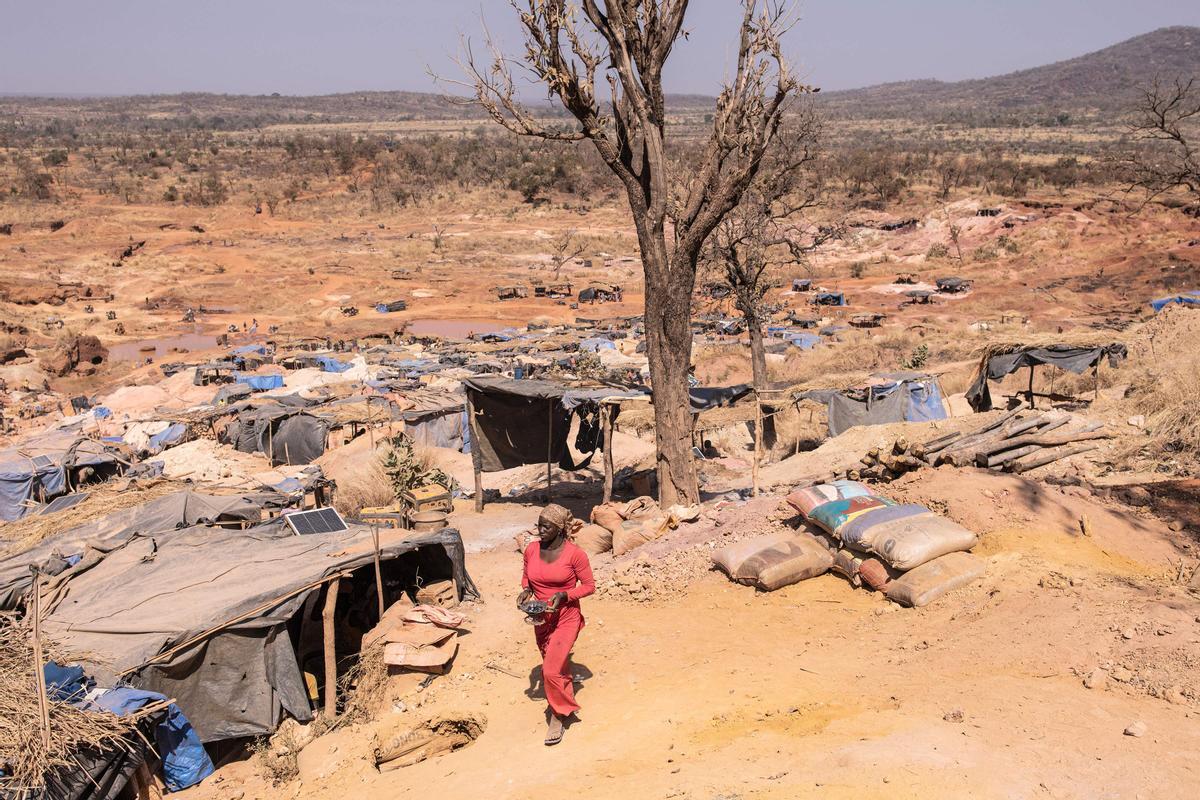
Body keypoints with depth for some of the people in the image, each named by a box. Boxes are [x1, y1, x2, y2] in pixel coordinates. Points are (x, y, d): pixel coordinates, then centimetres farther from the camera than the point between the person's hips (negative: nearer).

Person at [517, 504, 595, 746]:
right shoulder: (531, 550, -5)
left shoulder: (574, 553, -18)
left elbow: (589, 586, -9)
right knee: (558, 666, 21)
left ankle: (558, 716, 9)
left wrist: (564, 595, -24)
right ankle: (567, 704, 46)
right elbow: (526, 575, 13)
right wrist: (525, 589, -8)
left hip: (566, 618, -5)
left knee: (551, 671, -13)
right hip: (541, 619, 5)